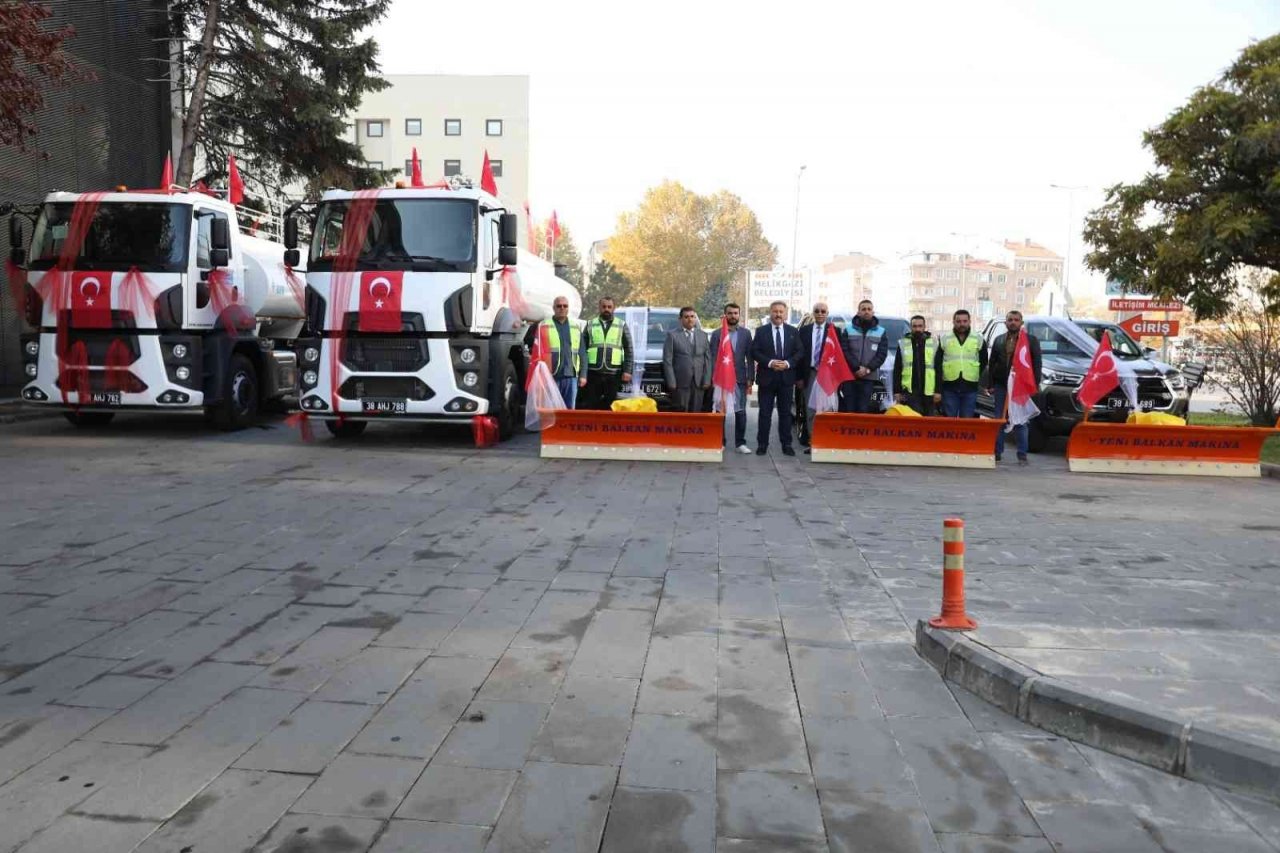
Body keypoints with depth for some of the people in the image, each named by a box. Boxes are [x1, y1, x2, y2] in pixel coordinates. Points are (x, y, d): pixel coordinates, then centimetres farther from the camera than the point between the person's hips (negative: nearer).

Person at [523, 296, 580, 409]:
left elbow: (581, 354, 14)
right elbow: (530, 345, 2)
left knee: (569, 410, 8)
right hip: (551, 376, -4)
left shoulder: (576, 328, 14)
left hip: (571, 375, 4)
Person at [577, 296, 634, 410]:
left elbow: (629, 350, 6)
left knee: (610, 408, 5)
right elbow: (583, 350, 6)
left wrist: (627, 371, -4)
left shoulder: (622, 326, 9)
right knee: (589, 406, 1)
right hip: (593, 373, 0)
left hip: (613, 374, 0)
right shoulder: (590, 325, 10)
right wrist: (582, 374, -1)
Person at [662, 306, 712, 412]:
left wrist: (707, 380, 1)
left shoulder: (703, 335, 13)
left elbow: (708, 359, 10)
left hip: (699, 383, 3)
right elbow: (667, 360, -2)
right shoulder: (672, 335, 2)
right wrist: (671, 382, -9)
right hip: (681, 383, -3)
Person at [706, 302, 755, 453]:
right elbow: (713, 358, -1)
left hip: (740, 378, 1)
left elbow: (750, 357, 5)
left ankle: (740, 443, 8)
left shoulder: (746, 334, 7)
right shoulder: (717, 334, 2)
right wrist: (712, 379, -8)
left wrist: (750, 378, -1)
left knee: (740, 412, 1)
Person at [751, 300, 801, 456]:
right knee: (765, 413, 3)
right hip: (766, 378, -1)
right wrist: (770, 362, -16)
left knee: (785, 412, 7)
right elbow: (755, 352, -4)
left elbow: (799, 352, 3)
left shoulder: (793, 331, 7)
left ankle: (786, 444, 13)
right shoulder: (761, 331, 2)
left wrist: (788, 363, -14)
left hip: (787, 377, 2)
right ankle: (762, 444, 9)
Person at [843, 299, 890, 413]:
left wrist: (868, 369, -9)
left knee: (863, 410, -3)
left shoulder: (881, 332, 9)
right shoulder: (849, 330, 7)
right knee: (849, 409, -2)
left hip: (869, 377, 0)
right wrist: (857, 367, -12)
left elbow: (882, 354, 3)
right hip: (849, 376, 0)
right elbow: (844, 351, -1)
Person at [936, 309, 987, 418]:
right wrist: (938, 387, 0)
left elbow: (983, 362, 15)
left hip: (970, 388, 0)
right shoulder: (944, 339, 5)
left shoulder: (979, 340, 6)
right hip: (949, 388, 0)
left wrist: (977, 377, 4)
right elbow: (937, 365, 6)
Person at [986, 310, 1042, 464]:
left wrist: (1035, 384, -10)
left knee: (1021, 422, 1)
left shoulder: (1031, 340, 1)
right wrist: (991, 384, 5)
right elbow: (991, 363, 12)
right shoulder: (999, 340, 12)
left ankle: (1022, 455, 5)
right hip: (1001, 386, 3)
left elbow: (1037, 364, -2)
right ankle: (997, 452, 14)